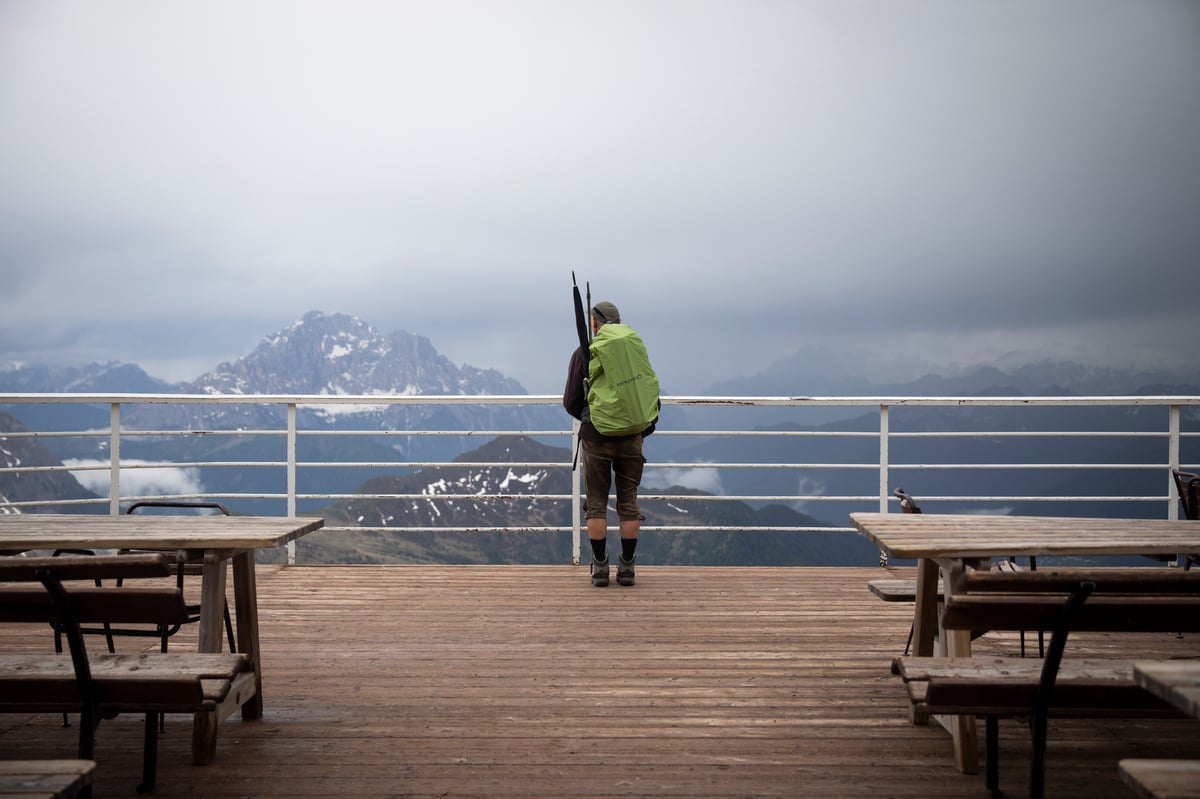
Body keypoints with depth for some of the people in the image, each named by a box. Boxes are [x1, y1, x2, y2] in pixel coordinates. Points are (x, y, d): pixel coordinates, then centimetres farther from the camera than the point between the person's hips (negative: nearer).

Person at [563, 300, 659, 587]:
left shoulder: (585, 353, -3)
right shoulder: (637, 348, 5)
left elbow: (571, 402, -1)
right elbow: (652, 394, 7)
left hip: (597, 437, -2)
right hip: (632, 437, 2)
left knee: (596, 504, 6)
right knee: (628, 502, 8)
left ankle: (600, 568, 7)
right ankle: (626, 568, 10)